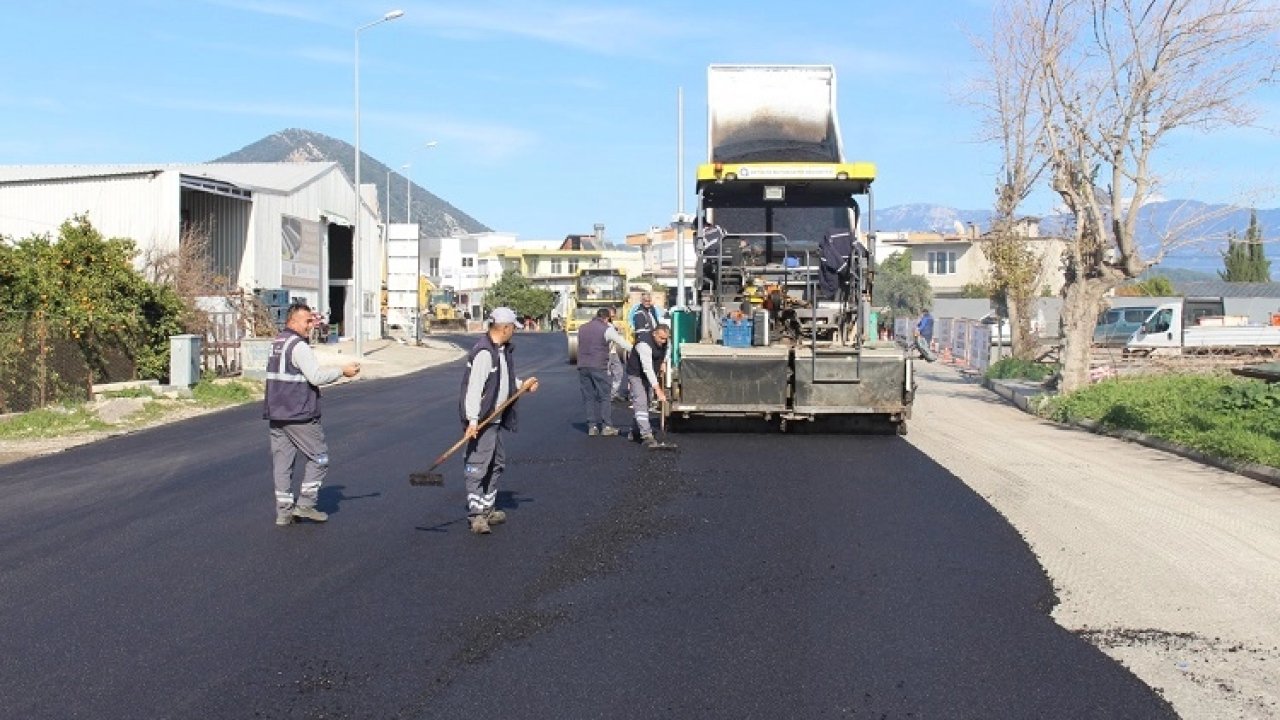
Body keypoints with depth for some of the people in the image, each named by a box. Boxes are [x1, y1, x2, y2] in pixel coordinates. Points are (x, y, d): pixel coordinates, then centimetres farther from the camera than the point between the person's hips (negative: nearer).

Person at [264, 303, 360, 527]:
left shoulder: (276, 343, 15)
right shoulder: (298, 346, -14)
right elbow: (316, 377, -20)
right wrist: (342, 371, -9)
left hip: (275, 414, 9)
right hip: (299, 416, -9)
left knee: (282, 461, 9)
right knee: (319, 457, 4)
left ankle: (283, 511, 11)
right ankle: (305, 503, 2)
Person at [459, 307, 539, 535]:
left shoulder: (504, 350, 13)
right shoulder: (483, 353, -20)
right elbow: (474, 387, -25)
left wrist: (523, 385, 12)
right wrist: (473, 419, -30)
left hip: (496, 419, 11)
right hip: (481, 421, -11)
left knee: (497, 464, 18)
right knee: (477, 466, -8)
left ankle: (487, 509, 29)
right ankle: (476, 514, -5)